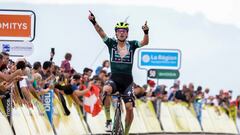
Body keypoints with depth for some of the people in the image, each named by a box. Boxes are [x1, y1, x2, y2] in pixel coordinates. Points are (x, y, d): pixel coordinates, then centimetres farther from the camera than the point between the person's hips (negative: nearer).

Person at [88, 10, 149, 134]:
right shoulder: (111, 43, 2)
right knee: (106, 90, -35)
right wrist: (94, 22, -30)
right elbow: (101, 33, -12)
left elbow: (145, 42, -13)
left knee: (129, 107, -12)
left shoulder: (132, 45, 3)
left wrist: (146, 32, -34)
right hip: (114, 79, -1)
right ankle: (108, 120, -24)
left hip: (127, 81, 1)